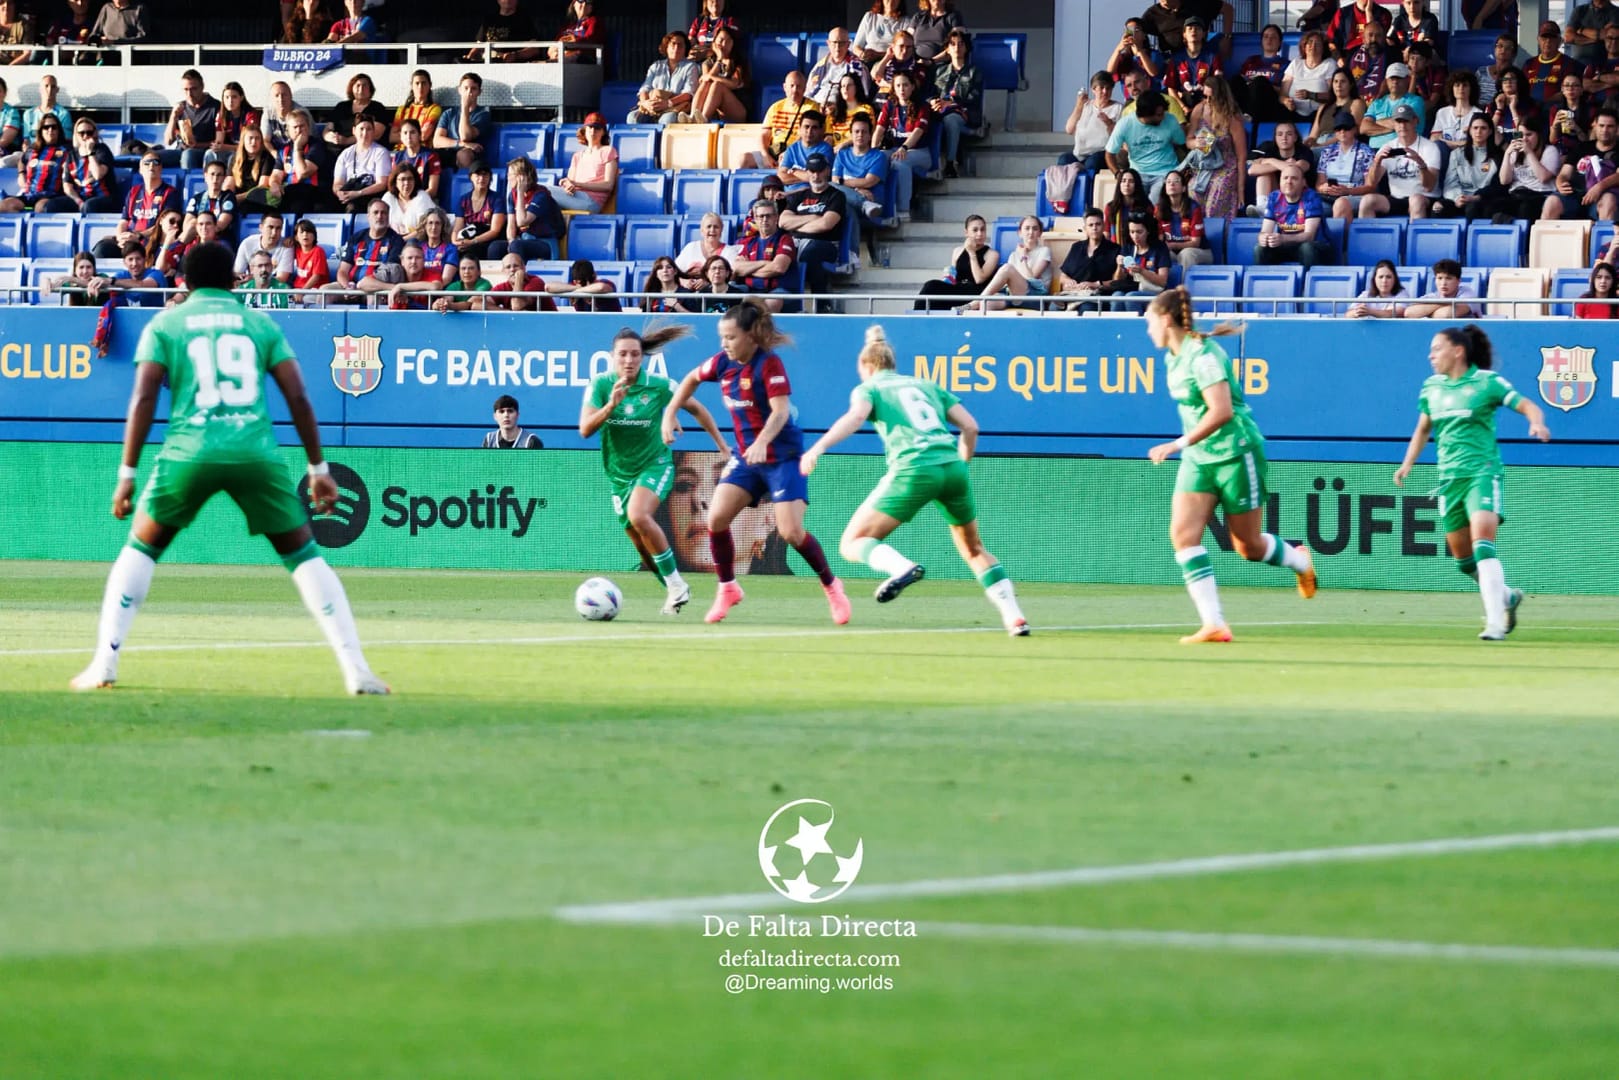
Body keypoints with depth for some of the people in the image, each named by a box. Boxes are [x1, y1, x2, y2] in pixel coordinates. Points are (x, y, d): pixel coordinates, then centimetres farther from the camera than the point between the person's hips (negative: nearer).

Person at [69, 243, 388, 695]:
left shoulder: (164, 324, 13)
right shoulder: (260, 323, 16)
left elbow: (144, 398, 2)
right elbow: (298, 397, 9)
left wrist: (127, 473, 2)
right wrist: (318, 467, 14)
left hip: (189, 452, -1)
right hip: (257, 452, 1)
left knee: (139, 551, 18)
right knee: (305, 556, 11)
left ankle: (104, 665, 9)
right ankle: (355, 669, 0)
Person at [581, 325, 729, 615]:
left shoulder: (659, 385, -13)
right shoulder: (600, 384, -10)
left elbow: (696, 409, 2)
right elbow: (585, 430, -19)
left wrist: (721, 445, 5)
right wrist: (612, 404, -33)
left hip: (655, 464, -3)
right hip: (619, 472, 3)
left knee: (639, 516, -30)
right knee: (643, 546, 7)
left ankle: (676, 584, -20)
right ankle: (675, 592, 28)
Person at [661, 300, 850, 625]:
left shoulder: (769, 364, -18)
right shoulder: (723, 363, 0)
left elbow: (781, 411, -28)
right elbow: (692, 379, 21)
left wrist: (762, 443, -44)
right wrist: (670, 412, 10)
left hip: (783, 456, -6)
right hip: (746, 455, 6)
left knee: (791, 531, -15)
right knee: (716, 518, -9)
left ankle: (831, 586, 9)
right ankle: (727, 589, 11)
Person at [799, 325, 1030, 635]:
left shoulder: (869, 388, 14)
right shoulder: (927, 386, 26)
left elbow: (856, 416, -9)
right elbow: (970, 426, 18)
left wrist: (818, 448, -20)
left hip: (913, 469, -5)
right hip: (953, 468, 5)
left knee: (852, 544, 1)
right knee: (974, 549, 24)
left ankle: (901, 567, -30)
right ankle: (1014, 616, 10)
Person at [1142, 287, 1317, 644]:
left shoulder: (1203, 356, -21)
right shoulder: (1174, 358, 6)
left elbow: (1221, 411, -30)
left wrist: (1178, 444, -30)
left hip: (1236, 453, -8)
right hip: (1199, 458, 8)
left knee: (1248, 546, 4)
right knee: (1183, 533, -12)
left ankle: (1299, 560, 37)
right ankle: (1213, 624, -14)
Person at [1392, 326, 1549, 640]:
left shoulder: (1487, 381, -5)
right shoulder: (1431, 387, 11)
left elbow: (1528, 406, -3)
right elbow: (1423, 429, 24)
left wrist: (1536, 422, -25)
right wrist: (1407, 464, 14)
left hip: (1482, 472, -6)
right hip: (1449, 478, 6)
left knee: (1482, 542, -22)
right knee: (1462, 558, 8)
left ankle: (1495, 622, -23)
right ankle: (1506, 596, 33)